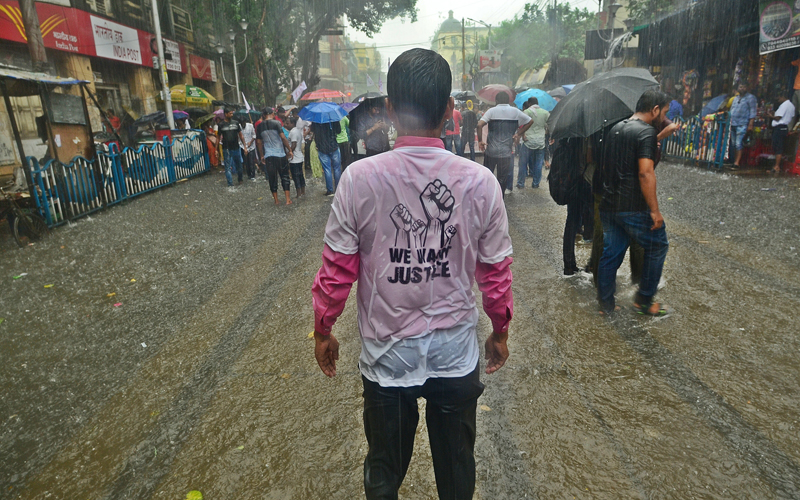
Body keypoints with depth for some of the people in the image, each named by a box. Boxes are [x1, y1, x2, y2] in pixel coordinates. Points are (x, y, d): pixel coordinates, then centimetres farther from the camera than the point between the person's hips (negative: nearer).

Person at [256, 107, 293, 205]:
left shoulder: (260, 126, 7)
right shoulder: (276, 123, -7)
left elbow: (258, 142, 12)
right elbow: (283, 137, -14)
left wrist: (262, 156, 21)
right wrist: (290, 150, -7)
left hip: (268, 156, 3)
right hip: (280, 154, -3)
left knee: (272, 178, 10)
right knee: (284, 176, 7)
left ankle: (276, 200, 16)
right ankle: (288, 200, 4)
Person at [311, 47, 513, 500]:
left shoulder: (359, 178, -16)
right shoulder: (481, 181, -12)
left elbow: (338, 269, -10)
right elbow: (496, 272, -3)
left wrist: (323, 331, 8)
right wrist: (500, 332, 14)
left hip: (387, 353, 0)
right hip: (457, 353, 1)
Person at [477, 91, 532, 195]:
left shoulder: (491, 111, -3)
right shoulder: (515, 112, 3)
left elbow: (479, 125, -16)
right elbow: (530, 121, 10)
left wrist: (480, 141, -9)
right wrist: (518, 134, 11)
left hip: (490, 151, -1)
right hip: (506, 152, 1)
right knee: (502, 179, 8)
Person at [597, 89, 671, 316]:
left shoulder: (616, 128, 13)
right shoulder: (647, 132, -13)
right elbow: (645, 173, -22)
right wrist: (655, 210, -19)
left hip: (609, 204, 8)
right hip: (634, 208, -8)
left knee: (611, 252, 13)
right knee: (657, 246, 12)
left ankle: (606, 303, 21)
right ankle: (644, 301, 19)